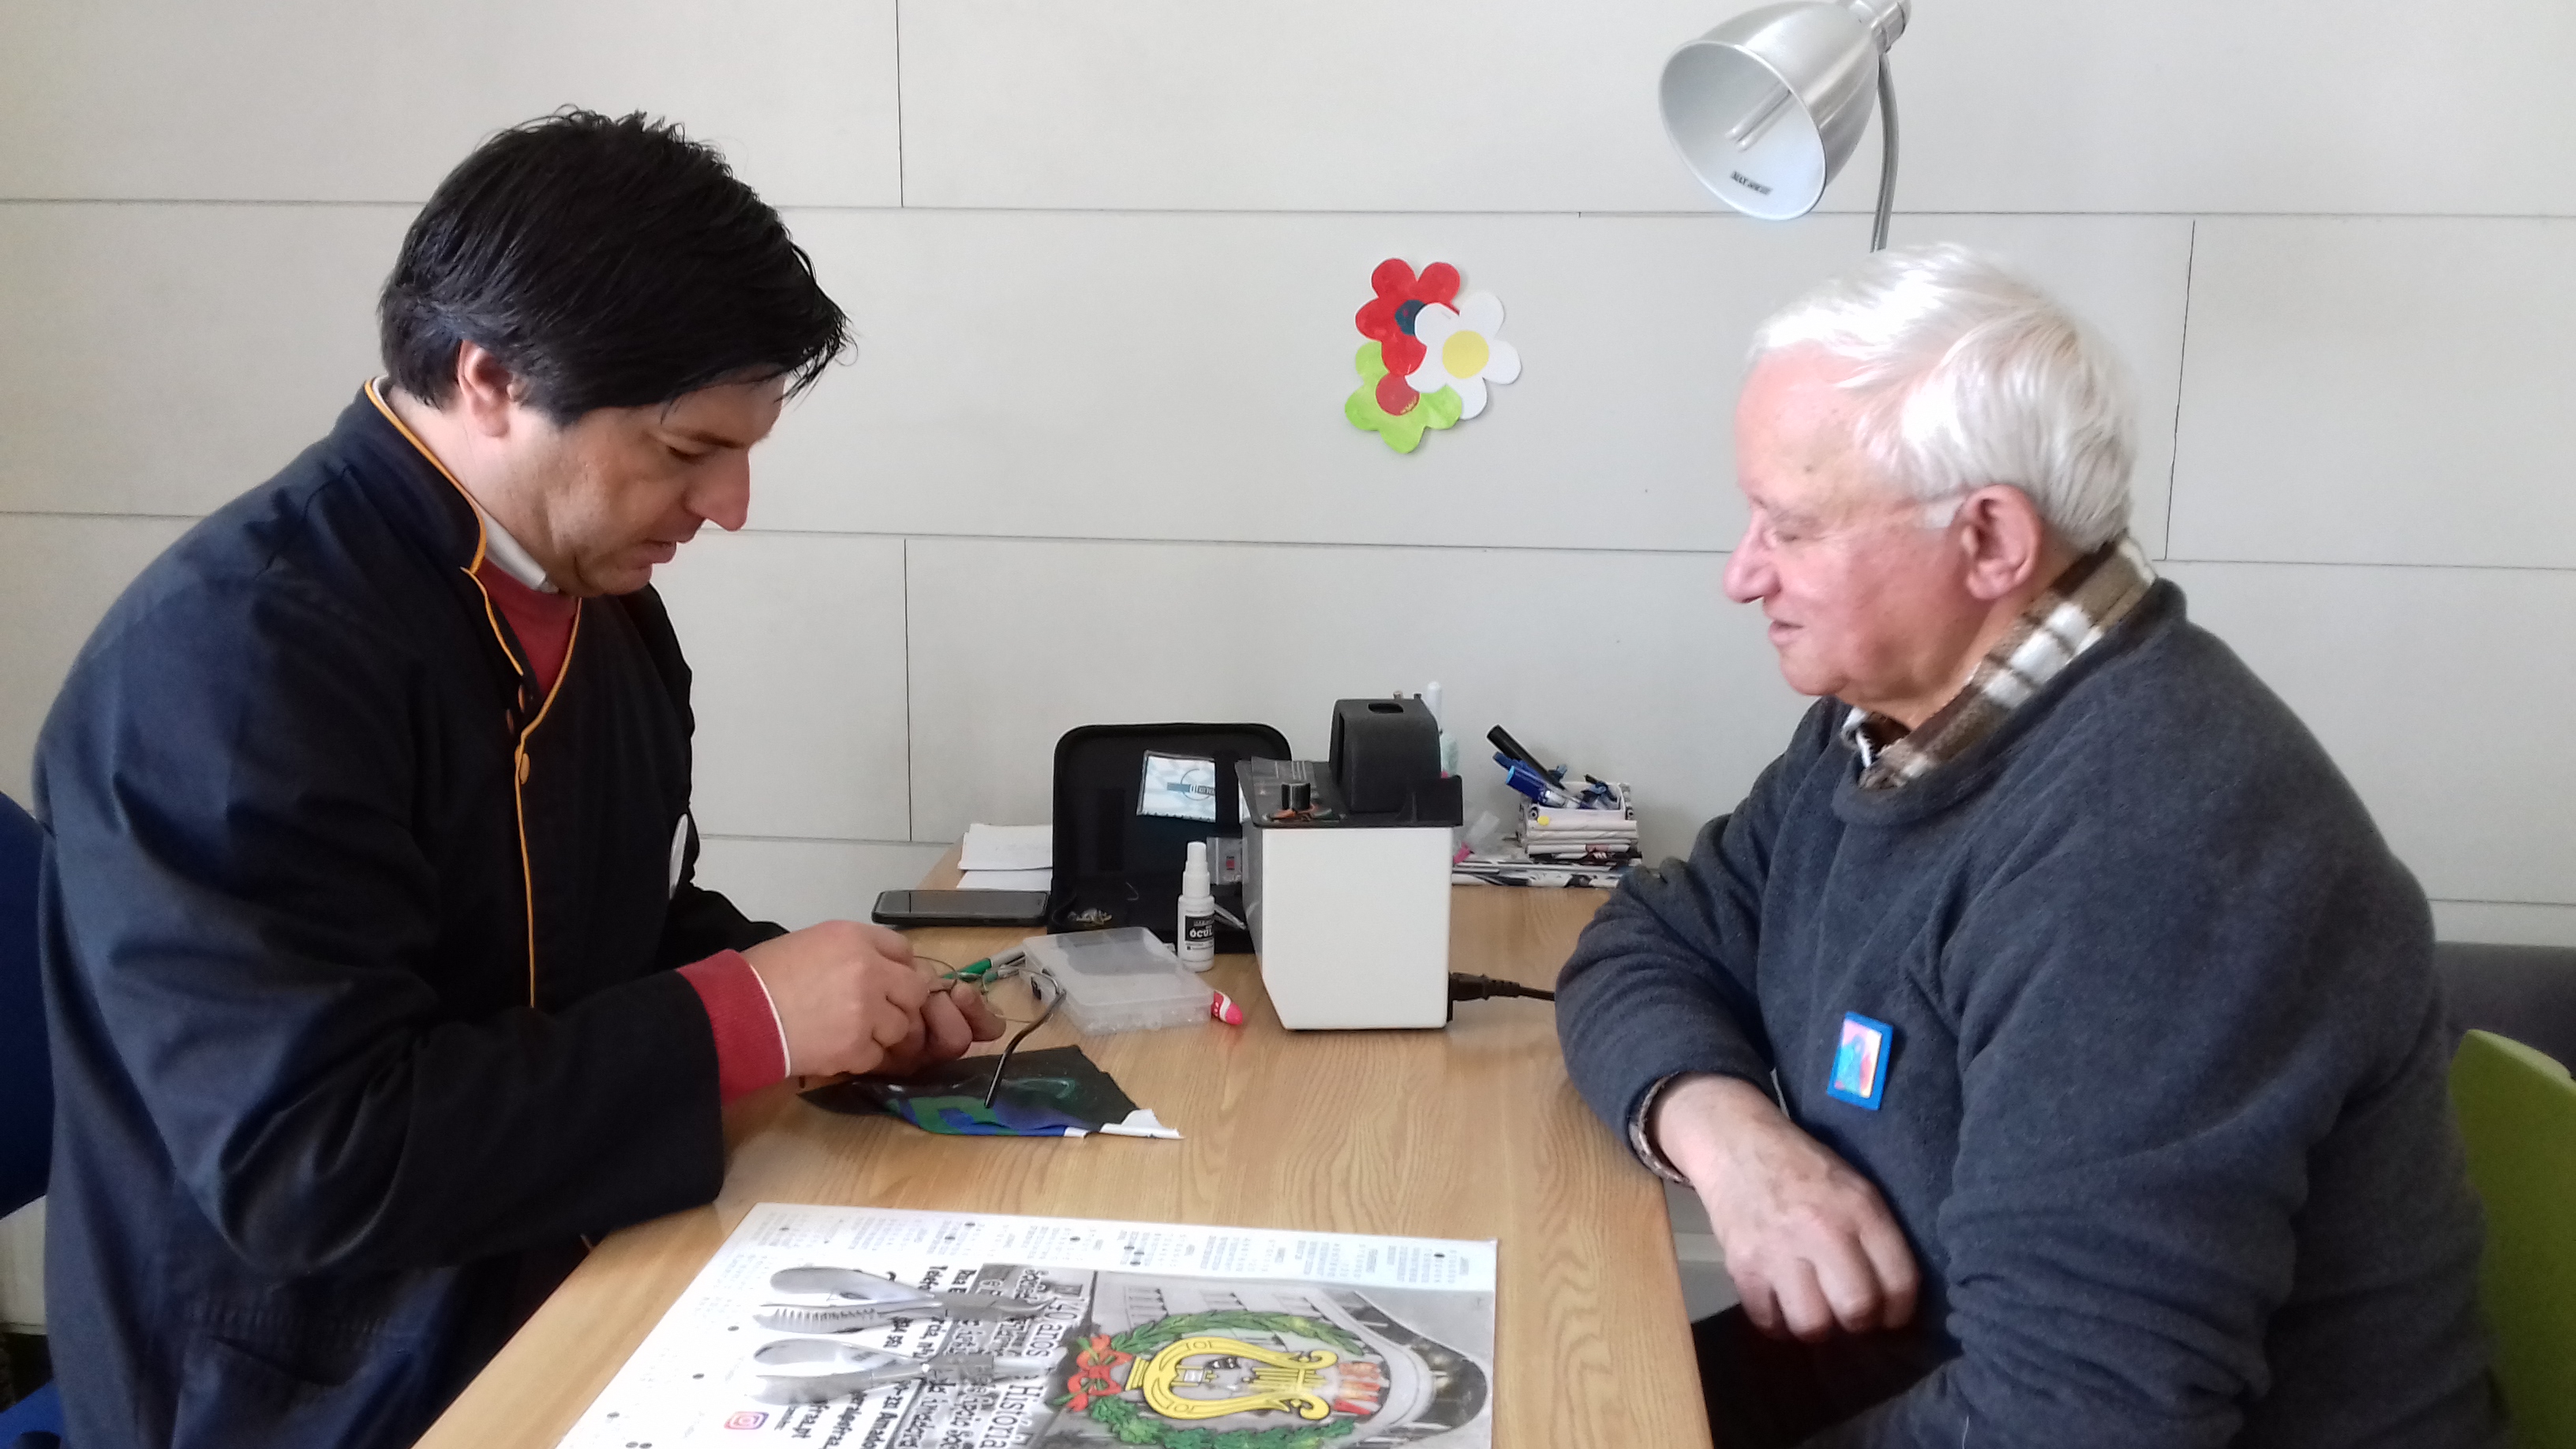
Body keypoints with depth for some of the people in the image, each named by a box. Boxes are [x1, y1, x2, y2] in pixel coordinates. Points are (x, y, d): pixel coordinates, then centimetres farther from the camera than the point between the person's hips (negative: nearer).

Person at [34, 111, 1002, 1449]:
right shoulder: (235, 654, -22)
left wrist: (830, 1002, -3)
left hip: (569, 1308, 8)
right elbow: (310, 1164, -27)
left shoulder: (598, 595, 4)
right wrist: (747, 1020, -23)